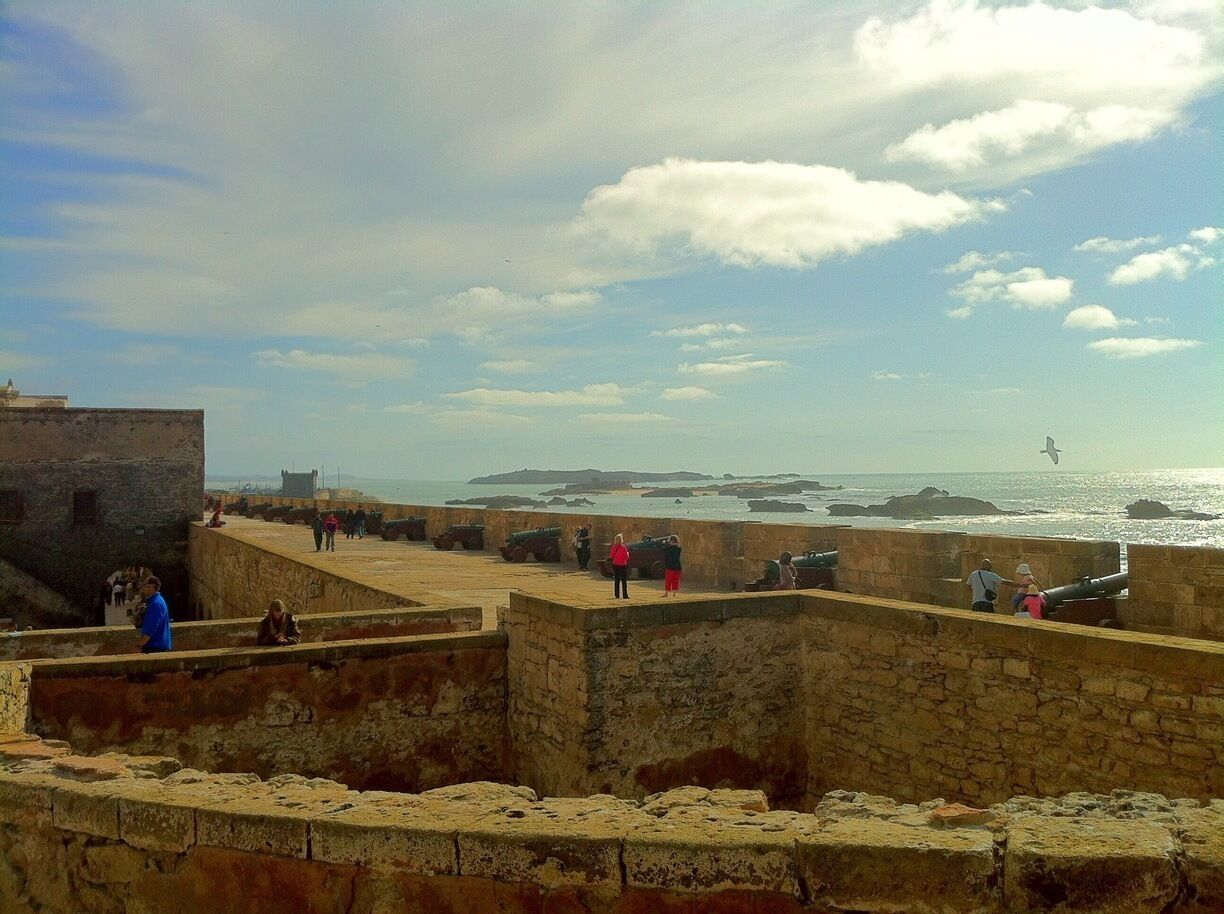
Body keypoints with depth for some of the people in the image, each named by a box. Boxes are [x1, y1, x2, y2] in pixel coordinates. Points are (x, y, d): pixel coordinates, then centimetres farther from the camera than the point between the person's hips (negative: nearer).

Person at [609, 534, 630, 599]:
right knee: (624, 581, 2)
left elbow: (611, 556, 5)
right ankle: (625, 595, 0)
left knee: (616, 580, 12)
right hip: (622, 565, -4)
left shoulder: (613, 547, -3)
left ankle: (616, 594, 10)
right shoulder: (623, 547, -16)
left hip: (615, 565, 4)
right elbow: (626, 557, -11)